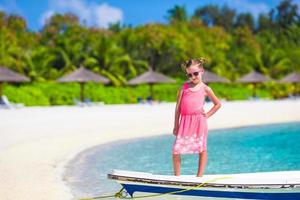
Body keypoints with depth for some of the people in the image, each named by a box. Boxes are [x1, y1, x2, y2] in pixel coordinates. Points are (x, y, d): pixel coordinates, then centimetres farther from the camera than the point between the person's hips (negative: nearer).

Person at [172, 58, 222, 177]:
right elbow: (178, 107, 5)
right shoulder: (184, 87, 6)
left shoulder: (205, 89, 4)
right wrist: (176, 126, 2)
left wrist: (207, 115, 3)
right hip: (185, 122, 1)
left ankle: (199, 176, 12)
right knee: (176, 150, -4)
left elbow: (218, 104, 14)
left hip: (199, 122, -1)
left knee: (202, 149, 3)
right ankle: (177, 176, 9)